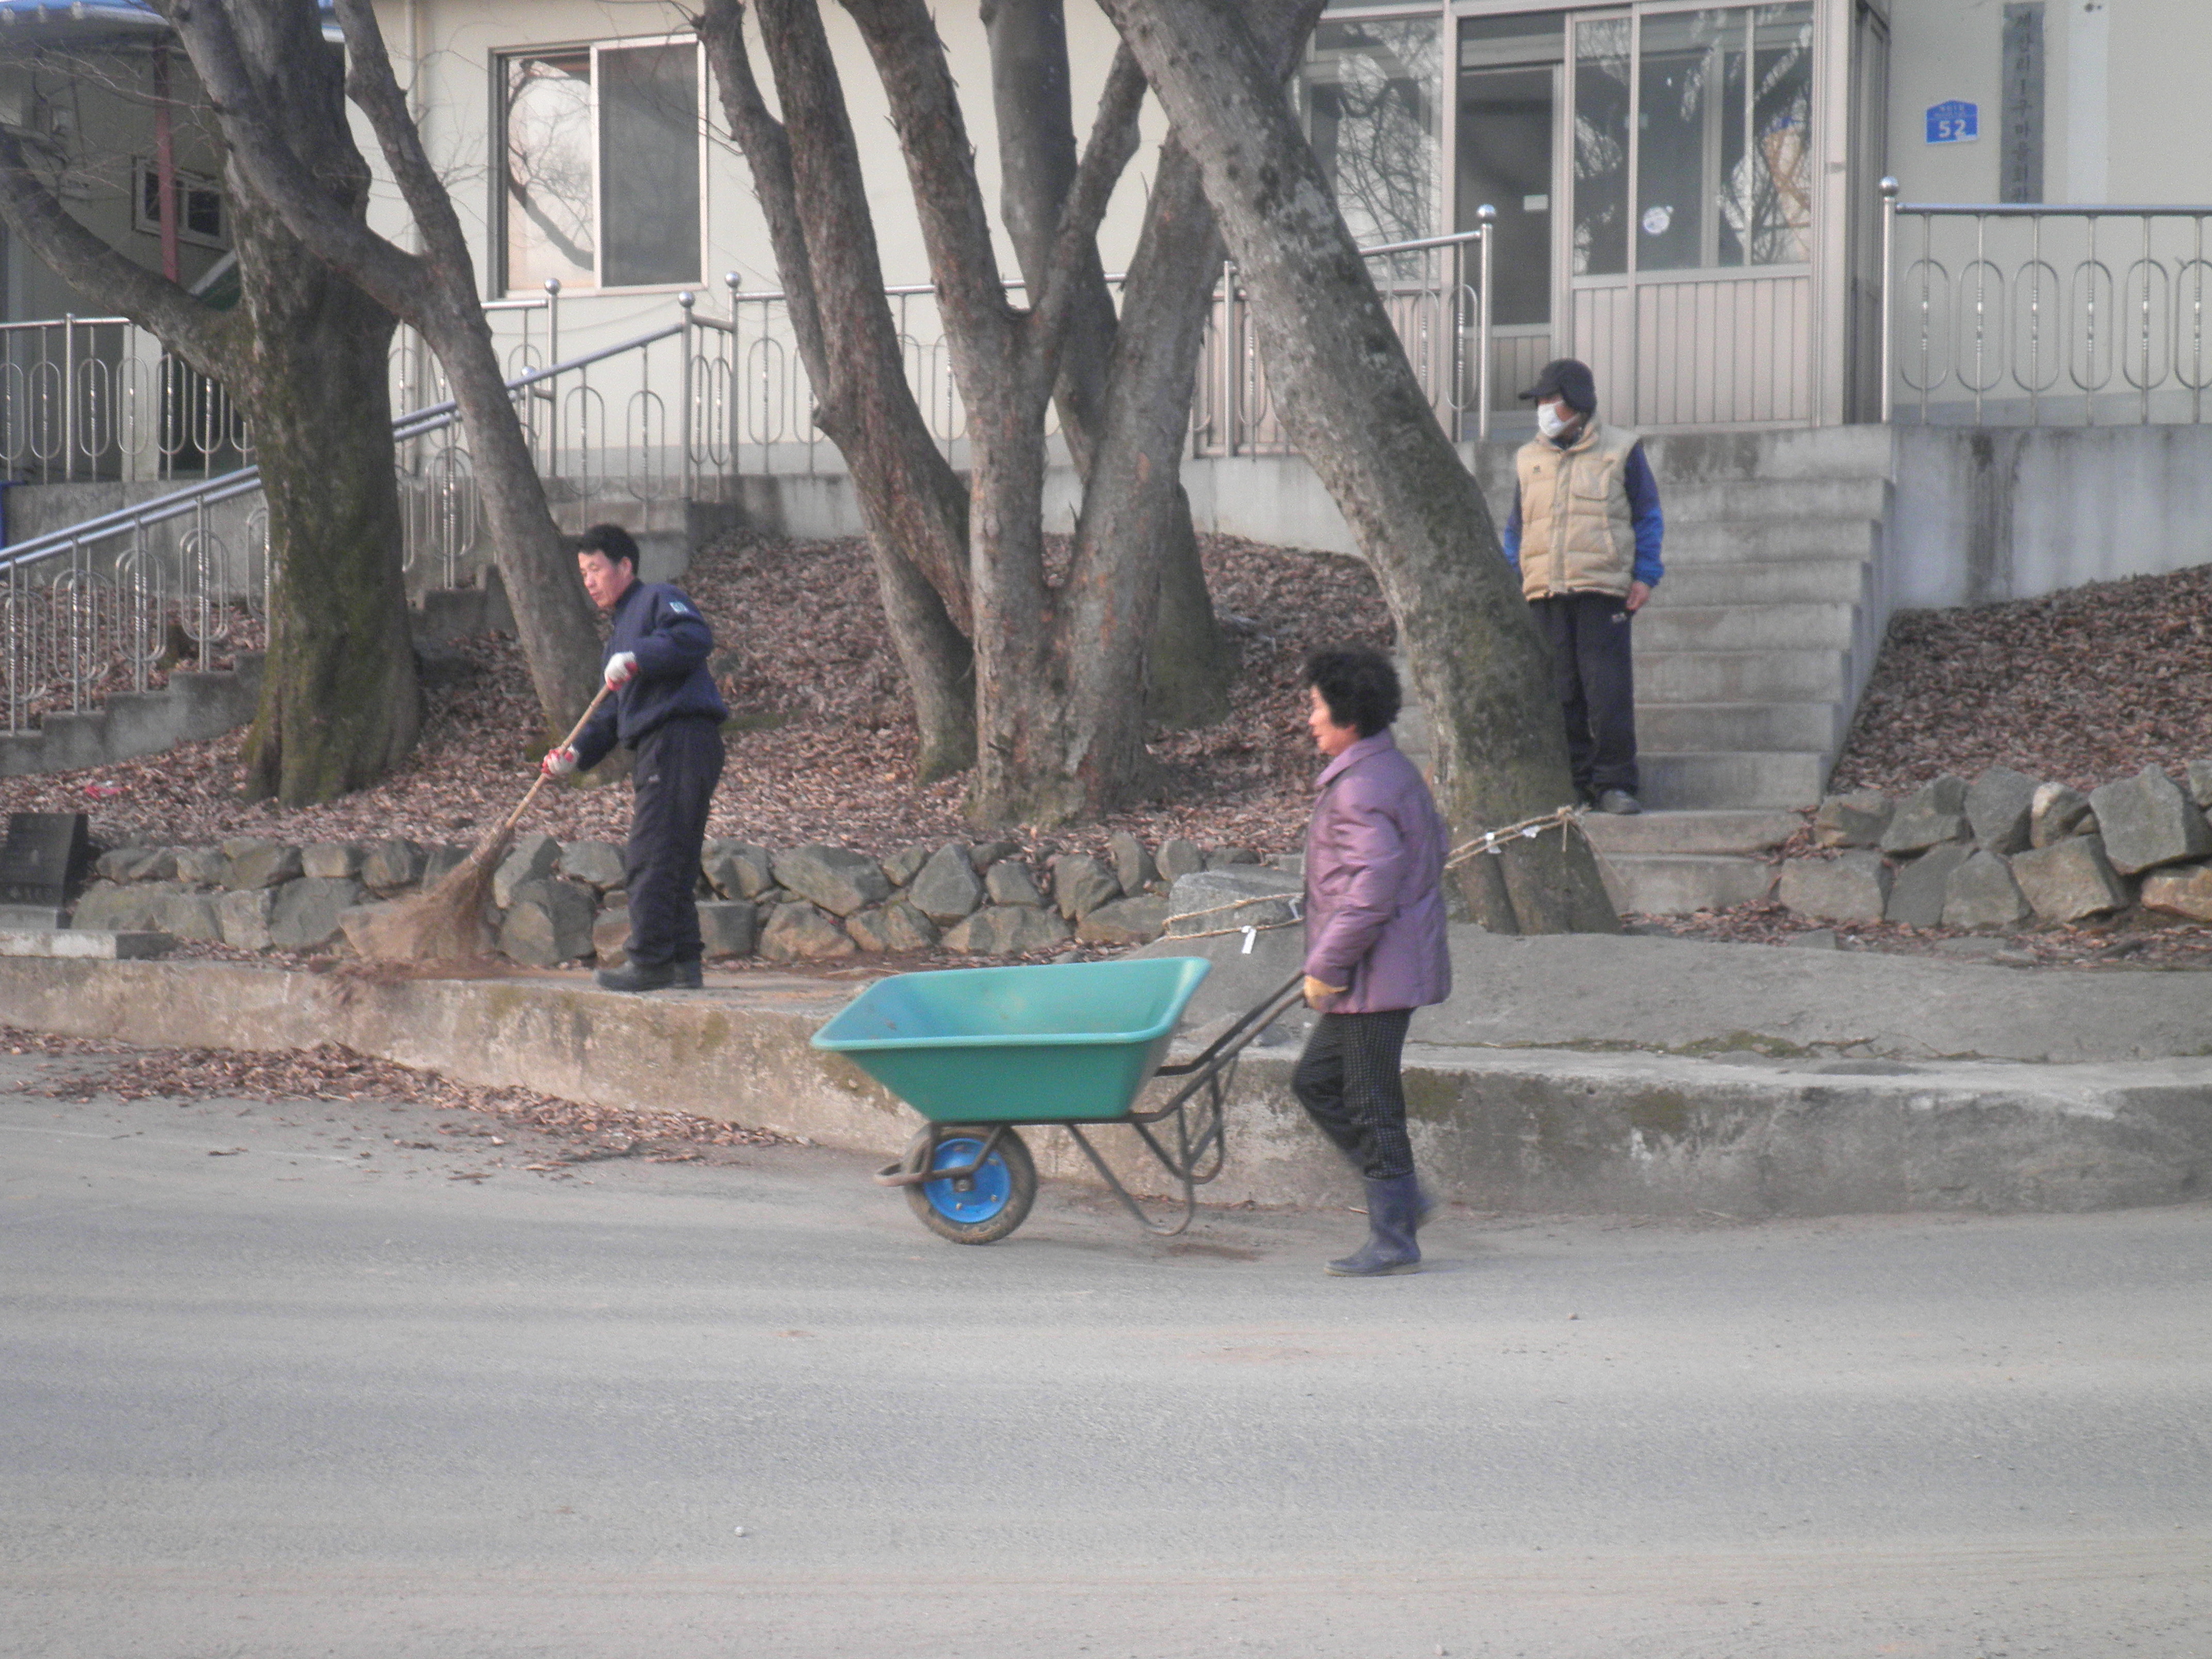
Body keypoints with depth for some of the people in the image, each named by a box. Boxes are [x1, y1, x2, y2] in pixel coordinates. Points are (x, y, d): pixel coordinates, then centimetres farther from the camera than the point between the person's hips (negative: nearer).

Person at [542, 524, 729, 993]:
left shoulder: (659, 599, 0)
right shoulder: (622, 629, 29)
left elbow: (696, 637, -21)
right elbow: (613, 712, 25)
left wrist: (637, 659, -26)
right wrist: (578, 753, 11)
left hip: (682, 739, -10)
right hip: (659, 750, 10)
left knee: (648, 859, -12)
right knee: (673, 864, 10)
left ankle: (651, 962, -13)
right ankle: (683, 963, 12)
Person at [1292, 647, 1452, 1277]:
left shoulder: (1362, 788, -19)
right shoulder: (1395, 771, 13)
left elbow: (1371, 893, -26)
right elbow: (1433, 846, 22)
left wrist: (1325, 965, -18)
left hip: (1376, 973, -11)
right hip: (1369, 974, 11)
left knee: (1371, 1102, -3)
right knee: (1316, 1081, 16)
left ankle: (1393, 1239, 4)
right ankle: (1403, 1196, 20)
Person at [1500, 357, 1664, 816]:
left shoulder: (1621, 451, 6)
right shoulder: (1529, 458, 16)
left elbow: (1648, 518, 9)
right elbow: (1516, 526, 22)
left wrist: (1645, 576, 0)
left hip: (1603, 591, -3)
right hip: (1544, 593, 3)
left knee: (1608, 691, -7)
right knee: (1558, 692, 2)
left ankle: (1614, 783, 0)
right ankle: (1571, 782, 9)